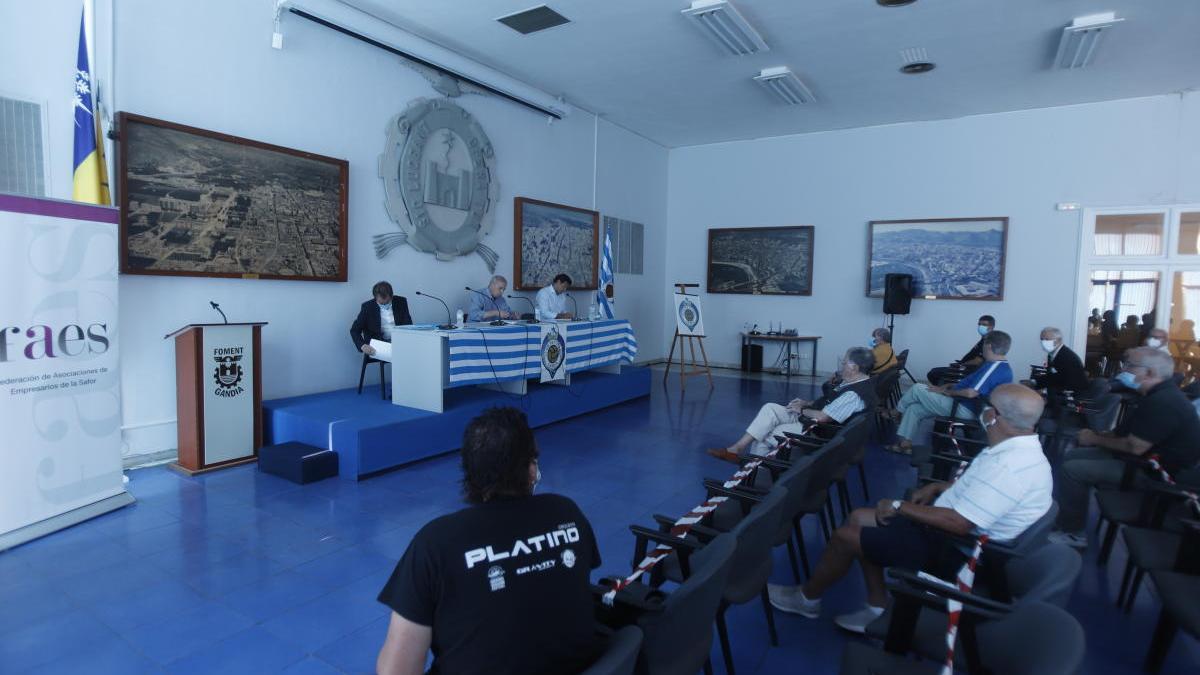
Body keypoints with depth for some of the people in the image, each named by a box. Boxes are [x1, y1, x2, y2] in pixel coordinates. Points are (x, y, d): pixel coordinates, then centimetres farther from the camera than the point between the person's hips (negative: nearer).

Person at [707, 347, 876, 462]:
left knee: (766, 434, -9)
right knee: (770, 408, -7)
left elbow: (822, 417, -26)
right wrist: (806, 403, 5)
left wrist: (802, 409, -9)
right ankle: (738, 448, -10)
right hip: (808, 418, 10)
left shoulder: (855, 394, -26)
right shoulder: (855, 382, 8)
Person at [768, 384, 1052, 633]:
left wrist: (900, 506, -19)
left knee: (845, 536, -3)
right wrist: (937, 488, 7)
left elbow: (959, 522, -31)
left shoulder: (1009, 466, -31)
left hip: (955, 547, -10)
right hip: (963, 533, 10)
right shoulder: (1020, 447, 3)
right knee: (858, 519, 11)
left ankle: (807, 599, 23)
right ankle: (878, 609, 18)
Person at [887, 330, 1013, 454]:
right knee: (914, 408, 8)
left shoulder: (995, 367, -22)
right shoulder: (1000, 366, 13)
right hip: (964, 407, 10)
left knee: (917, 389, -4)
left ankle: (896, 412, 20)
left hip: (963, 410, -10)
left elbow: (971, 393, -28)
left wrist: (947, 391, -12)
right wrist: (946, 386, 12)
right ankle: (905, 443, 11)